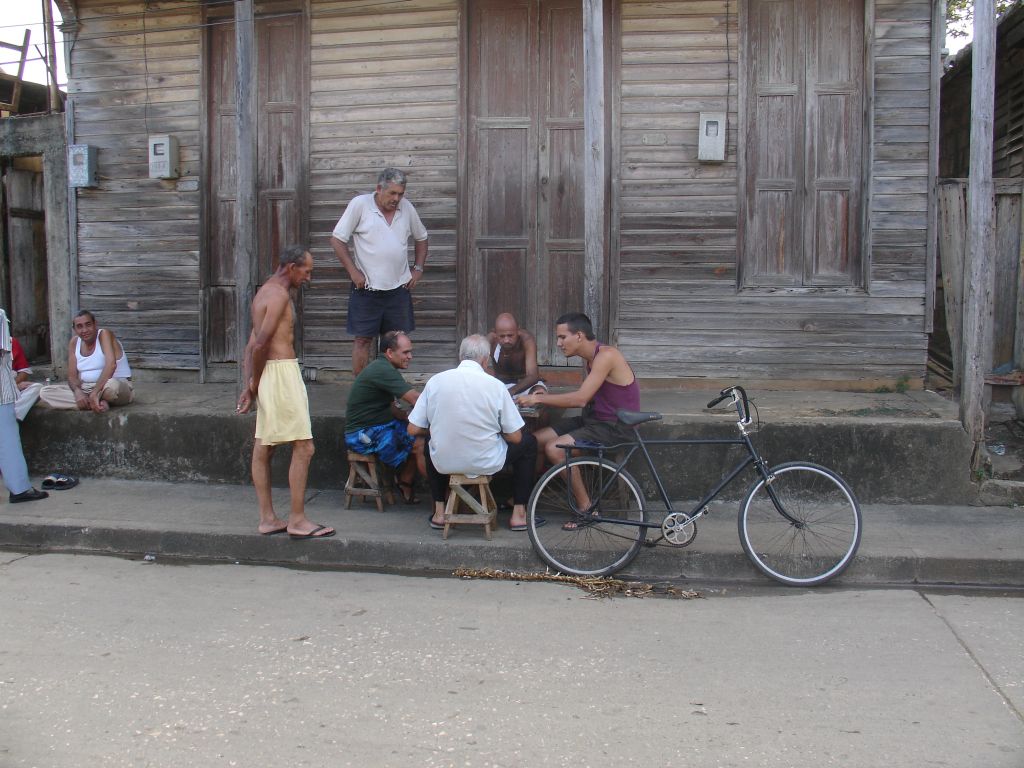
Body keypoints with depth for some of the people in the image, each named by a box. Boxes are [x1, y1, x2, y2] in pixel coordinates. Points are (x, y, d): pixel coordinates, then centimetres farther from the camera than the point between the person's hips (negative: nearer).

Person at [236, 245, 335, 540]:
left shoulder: (264, 292, 18)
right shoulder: (279, 294, -13)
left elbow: (252, 344, 15)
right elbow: (260, 344, -20)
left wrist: (250, 384, 10)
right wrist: (254, 383, -8)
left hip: (268, 373, 10)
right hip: (282, 371, -10)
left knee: (263, 447, 11)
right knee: (303, 447, -6)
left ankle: (267, 519, 18)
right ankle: (298, 521, -3)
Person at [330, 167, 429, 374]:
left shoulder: (406, 207, 5)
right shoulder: (360, 204, -8)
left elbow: (421, 238, 20)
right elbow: (337, 239, -6)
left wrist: (418, 268, 8)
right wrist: (353, 272, -11)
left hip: (399, 287, 4)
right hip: (366, 288, -4)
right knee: (362, 339, 1)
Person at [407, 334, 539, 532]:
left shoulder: (435, 381, -7)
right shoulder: (495, 385, -13)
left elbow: (413, 429, -2)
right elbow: (515, 437, -7)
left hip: (444, 463, 3)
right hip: (486, 463, -2)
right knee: (528, 443, 24)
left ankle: (439, 511, 35)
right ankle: (519, 514, 22)